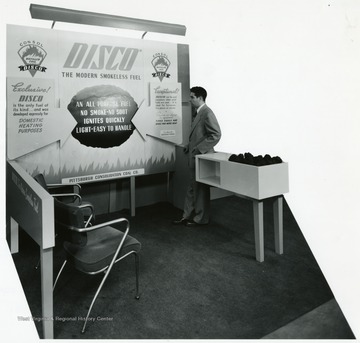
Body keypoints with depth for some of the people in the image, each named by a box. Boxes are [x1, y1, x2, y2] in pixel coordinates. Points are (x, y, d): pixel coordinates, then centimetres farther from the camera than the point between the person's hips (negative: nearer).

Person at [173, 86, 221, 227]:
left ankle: (201, 219, 17)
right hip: (194, 157, 9)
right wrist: (189, 146, 9)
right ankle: (187, 216, 25)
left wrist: (199, 149, -21)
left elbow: (216, 135, -21)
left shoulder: (207, 113, -15)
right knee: (192, 188, 15)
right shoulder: (198, 113, 15)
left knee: (201, 189, 3)